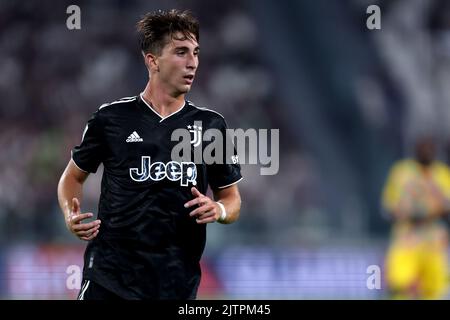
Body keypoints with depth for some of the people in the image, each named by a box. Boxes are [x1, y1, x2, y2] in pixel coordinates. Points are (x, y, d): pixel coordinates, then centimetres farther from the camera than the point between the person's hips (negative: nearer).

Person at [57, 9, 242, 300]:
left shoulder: (211, 125, 6)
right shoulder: (112, 118, 1)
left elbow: (232, 199, 13)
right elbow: (73, 176, 12)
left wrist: (218, 209, -10)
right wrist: (71, 215, -8)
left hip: (178, 283, 2)